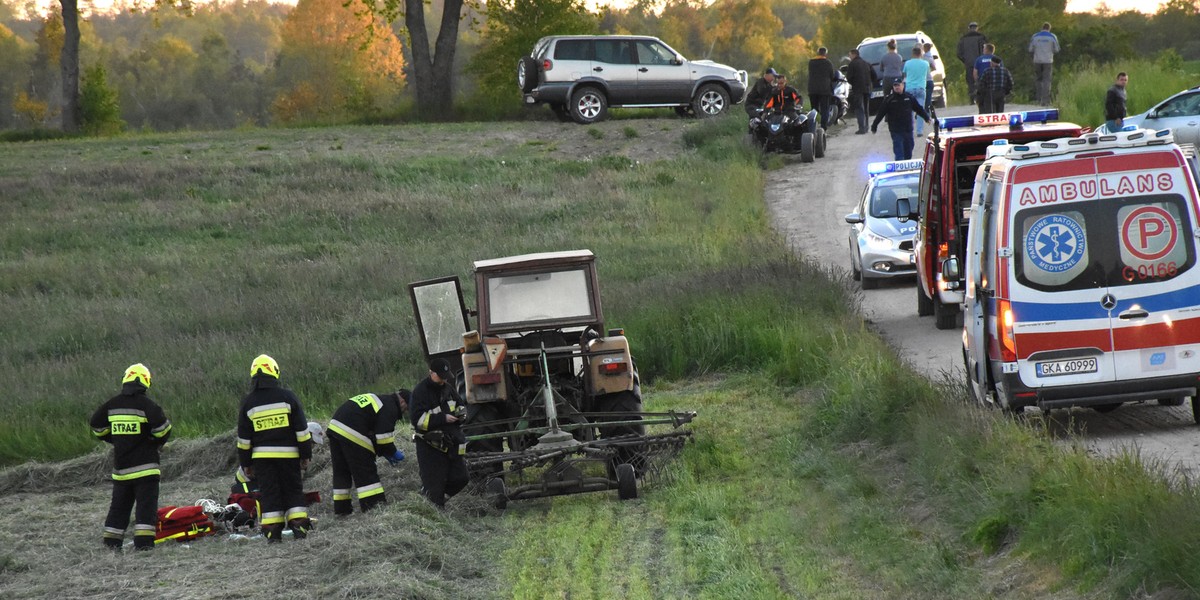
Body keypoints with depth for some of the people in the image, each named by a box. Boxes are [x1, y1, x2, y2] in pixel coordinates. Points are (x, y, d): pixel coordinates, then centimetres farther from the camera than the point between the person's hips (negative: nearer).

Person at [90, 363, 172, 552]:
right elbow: (162, 427, -19)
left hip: (120, 467, 5)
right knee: (146, 506, -5)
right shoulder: (146, 404, -11)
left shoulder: (112, 404, 5)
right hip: (144, 466, -5)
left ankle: (111, 543, 15)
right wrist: (157, 442, 2)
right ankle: (143, 543, -15)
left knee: (119, 506, 14)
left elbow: (96, 425, 14)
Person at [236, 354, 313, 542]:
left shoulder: (248, 403, 0)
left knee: (269, 494, 3)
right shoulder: (287, 397, -4)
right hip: (288, 454, -1)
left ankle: (272, 533, -2)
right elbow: (302, 429, -2)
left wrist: (245, 463, 12)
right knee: (293, 491, 7)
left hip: (262, 456, 1)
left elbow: (243, 438, 4)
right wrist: (306, 454, 5)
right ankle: (299, 527, 0)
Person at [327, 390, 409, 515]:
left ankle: (341, 509, 20)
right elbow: (383, 437, -9)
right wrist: (393, 453, 7)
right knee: (366, 472, -4)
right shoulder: (391, 408, -4)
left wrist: (386, 453, 25)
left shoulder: (379, 400, 27)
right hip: (352, 434, -9)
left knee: (341, 472, 16)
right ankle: (375, 507, -6)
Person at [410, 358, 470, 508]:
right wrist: (443, 418, -24)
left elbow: (459, 405, 24)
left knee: (460, 478, 7)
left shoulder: (447, 388, 10)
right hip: (430, 446, -7)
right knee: (433, 484, -5)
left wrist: (459, 413, -1)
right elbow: (418, 419, -20)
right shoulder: (420, 392, -13)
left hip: (450, 443, 7)